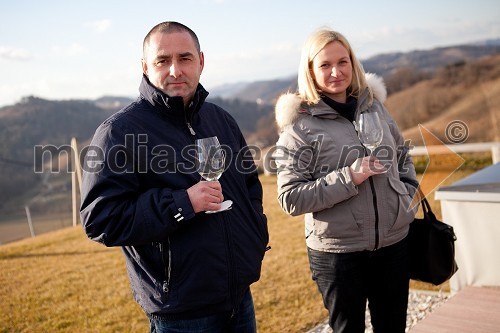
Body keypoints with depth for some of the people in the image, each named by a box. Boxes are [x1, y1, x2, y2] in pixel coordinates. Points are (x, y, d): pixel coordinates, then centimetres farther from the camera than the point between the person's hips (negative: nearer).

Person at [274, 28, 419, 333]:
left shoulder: (375, 106, 4)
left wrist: (408, 198, 5)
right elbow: (290, 198, -15)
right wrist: (348, 179, -22)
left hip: (394, 242, 5)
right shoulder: (300, 125, -11)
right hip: (338, 252, -5)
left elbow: (403, 157, 19)